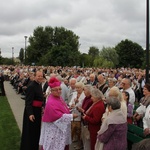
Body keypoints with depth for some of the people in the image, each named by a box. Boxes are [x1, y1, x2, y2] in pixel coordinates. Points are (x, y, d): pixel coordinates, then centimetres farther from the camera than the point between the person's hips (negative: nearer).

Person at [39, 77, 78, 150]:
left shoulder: (59, 97, 3)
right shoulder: (51, 103, -26)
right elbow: (59, 116, -28)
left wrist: (69, 108, 4)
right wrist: (72, 116, -19)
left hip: (61, 127, 9)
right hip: (54, 129, -9)